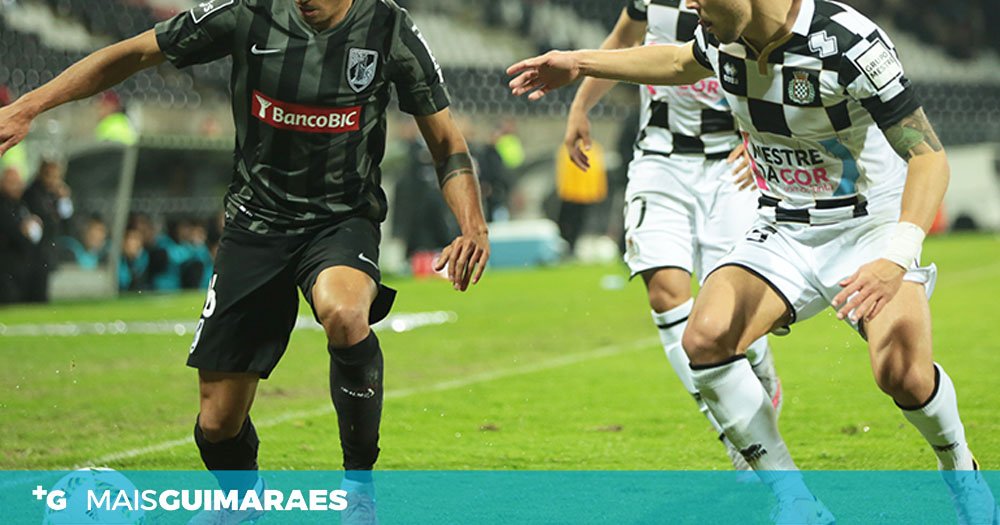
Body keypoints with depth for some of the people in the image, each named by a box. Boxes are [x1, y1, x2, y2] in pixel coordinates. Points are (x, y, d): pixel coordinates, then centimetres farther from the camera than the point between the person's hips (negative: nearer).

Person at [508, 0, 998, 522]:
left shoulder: (849, 43, -25)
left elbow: (929, 156, -23)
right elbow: (683, 63, 22)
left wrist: (896, 259, -38)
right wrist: (579, 63, 25)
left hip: (870, 226, -5)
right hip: (784, 232, 5)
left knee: (900, 371, -28)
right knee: (706, 338, -20)